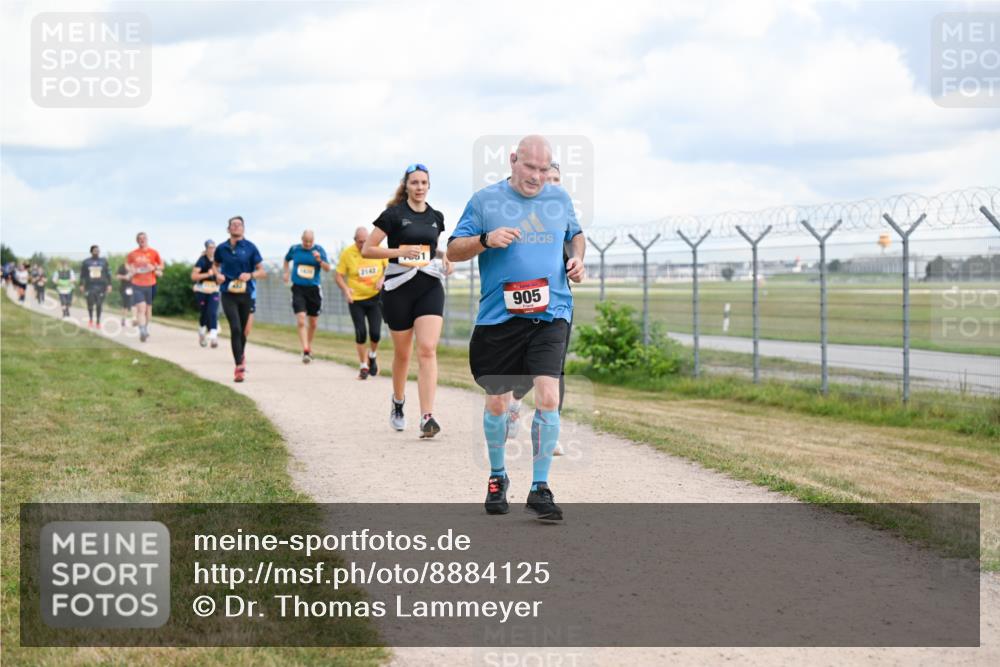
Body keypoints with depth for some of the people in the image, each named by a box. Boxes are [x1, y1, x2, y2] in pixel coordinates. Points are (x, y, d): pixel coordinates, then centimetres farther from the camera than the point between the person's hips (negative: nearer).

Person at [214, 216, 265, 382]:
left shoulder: (250, 248, -1)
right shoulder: (222, 249, 3)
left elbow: (262, 272, 1)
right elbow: (216, 264, 23)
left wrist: (250, 275, -19)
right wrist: (217, 274, 1)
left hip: (246, 294, 1)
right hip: (228, 295, -1)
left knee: (244, 331, 12)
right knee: (235, 329, -16)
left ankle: (241, 355, 42)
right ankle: (239, 366, -16)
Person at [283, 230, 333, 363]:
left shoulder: (319, 250, -2)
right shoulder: (294, 249, 3)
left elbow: (328, 268, -10)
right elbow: (286, 260, 24)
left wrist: (320, 260, -27)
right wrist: (285, 272, 8)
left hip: (314, 289, 1)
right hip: (298, 289, -1)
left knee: (313, 323, 11)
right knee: (301, 321, -16)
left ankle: (309, 347, 33)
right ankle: (305, 351, -20)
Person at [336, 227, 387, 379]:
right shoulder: (347, 253, -8)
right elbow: (338, 276, -4)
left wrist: (382, 279, -11)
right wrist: (345, 289, -21)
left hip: (375, 297, 1)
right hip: (356, 300, -1)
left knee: (375, 333, -7)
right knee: (361, 333, -5)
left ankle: (373, 356, 24)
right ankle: (363, 366, 11)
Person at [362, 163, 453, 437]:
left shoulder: (436, 217, 11)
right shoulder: (393, 214, -3)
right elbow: (366, 250, -5)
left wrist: (445, 258, 7)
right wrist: (400, 252, -17)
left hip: (430, 288, 2)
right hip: (399, 289, -2)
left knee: (428, 350, -14)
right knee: (402, 353, 9)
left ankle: (427, 418, -20)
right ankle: (398, 404, 36)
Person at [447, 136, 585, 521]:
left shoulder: (560, 199, 11)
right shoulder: (485, 200, 2)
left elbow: (575, 233, 29)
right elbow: (453, 251, 3)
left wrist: (577, 258, 8)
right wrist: (486, 240, -15)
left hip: (550, 315, 1)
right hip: (499, 317, -1)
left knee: (548, 397, -15)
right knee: (497, 404, 8)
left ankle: (540, 489, -5)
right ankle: (497, 477, 32)